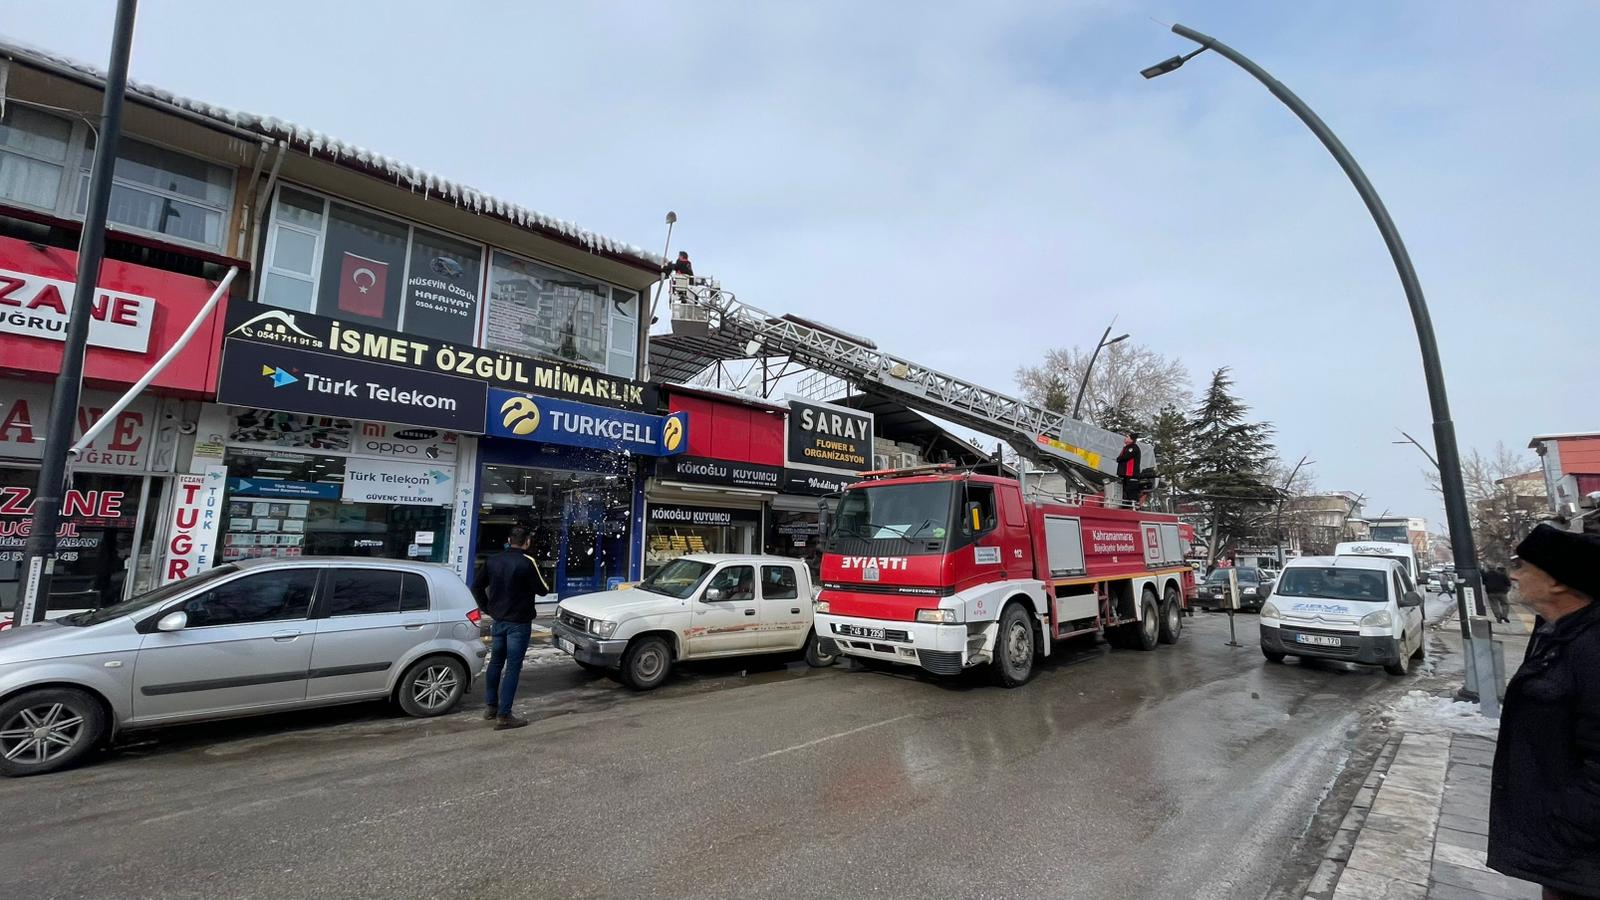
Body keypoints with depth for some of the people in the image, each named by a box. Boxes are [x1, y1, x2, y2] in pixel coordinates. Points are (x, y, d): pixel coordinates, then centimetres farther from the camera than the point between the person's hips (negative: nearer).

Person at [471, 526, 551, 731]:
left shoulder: (492, 560, 4)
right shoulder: (527, 562, -16)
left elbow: (477, 586, 11)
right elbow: (542, 590, -11)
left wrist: (487, 608, 19)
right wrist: (537, 575, 7)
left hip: (498, 620, 7)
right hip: (519, 622, -6)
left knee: (495, 662, 20)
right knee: (513, 667, -2)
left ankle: (490, 706, 30)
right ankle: (504, 716, 0)